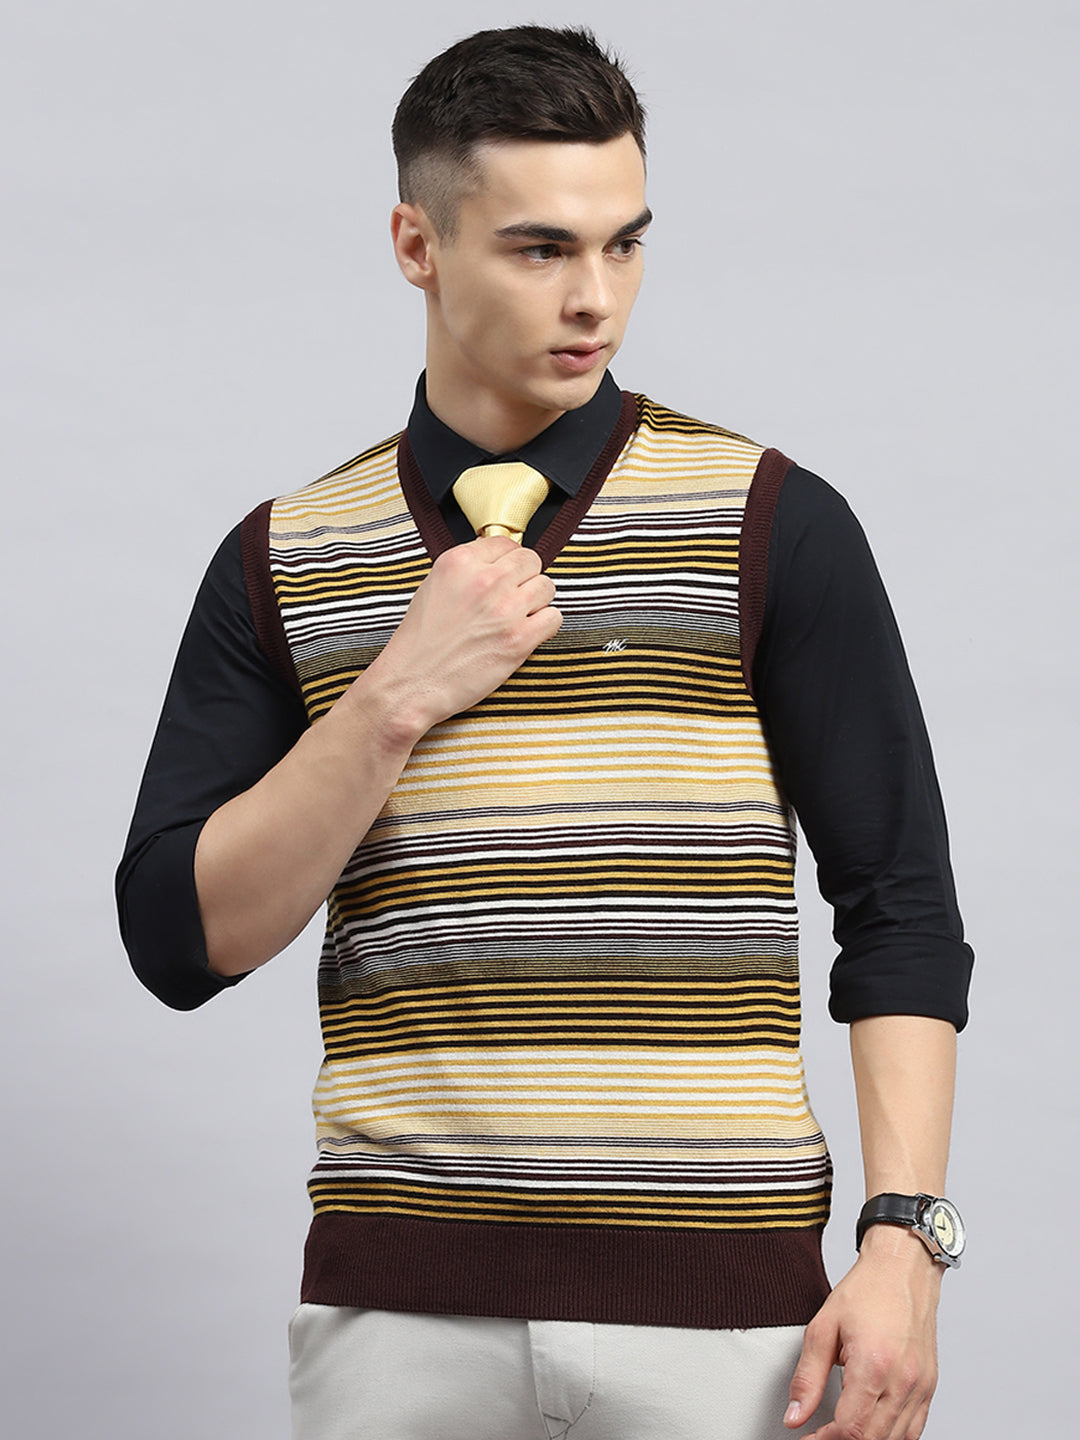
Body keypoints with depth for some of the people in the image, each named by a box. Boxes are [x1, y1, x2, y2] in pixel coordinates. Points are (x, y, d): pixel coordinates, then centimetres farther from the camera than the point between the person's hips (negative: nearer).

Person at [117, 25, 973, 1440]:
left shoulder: (771, 526, 0)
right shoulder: (283, 561, 7)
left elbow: (901, 911, 0)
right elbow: (180, 940, 1)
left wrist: (904, 1238, -10)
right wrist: (398, 697, -10)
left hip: (720, 1299, -1)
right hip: (399, 1305, 2)